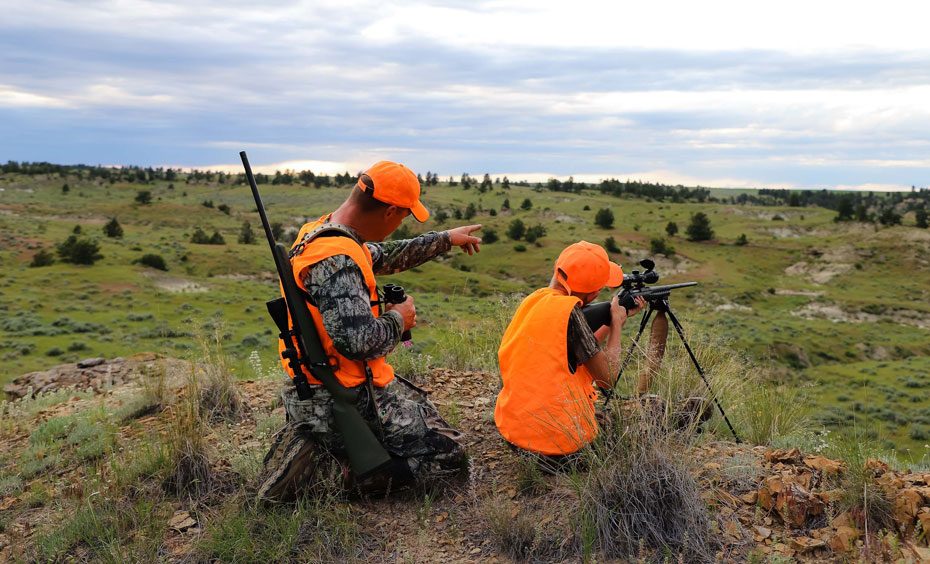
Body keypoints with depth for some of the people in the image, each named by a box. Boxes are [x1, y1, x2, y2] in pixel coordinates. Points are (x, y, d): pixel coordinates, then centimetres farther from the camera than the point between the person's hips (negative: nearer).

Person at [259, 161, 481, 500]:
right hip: (345, 399, -9)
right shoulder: (336, 260, -27)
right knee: (448, 454, 2)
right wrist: (398, 319, -13)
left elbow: (385, 257, 20)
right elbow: (359, 340, -34)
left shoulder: (319, 230, 5)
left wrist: (445, 240, 27)